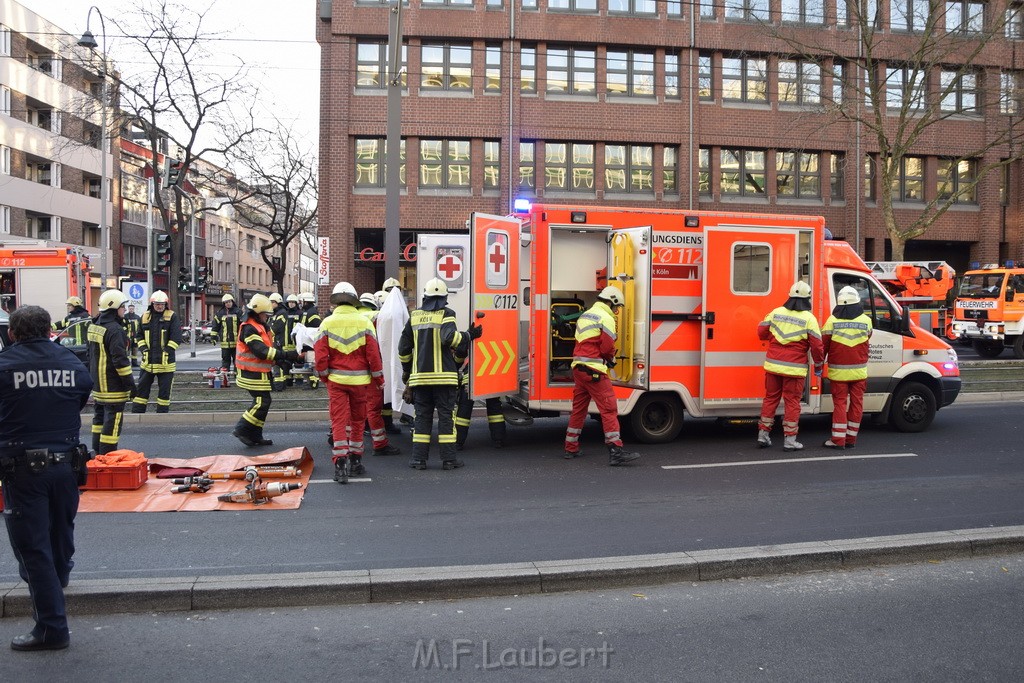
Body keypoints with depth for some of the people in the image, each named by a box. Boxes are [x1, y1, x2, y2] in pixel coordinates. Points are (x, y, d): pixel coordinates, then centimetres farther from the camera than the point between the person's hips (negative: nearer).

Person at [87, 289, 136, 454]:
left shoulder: (94, 326, 12)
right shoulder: (115, 330, -19)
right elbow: (120, 360, -22)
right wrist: (130, 382, -16)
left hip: (97, 383, 10)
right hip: (113, 386, -10)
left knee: (100, 415, 20)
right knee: (112, 419, -5)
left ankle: (97, 450, 29)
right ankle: (107, 454, -4)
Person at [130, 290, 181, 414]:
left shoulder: (172, 316, -3)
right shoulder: (145, 317, 8)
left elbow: (176, 338, -8)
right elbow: (139, 335, 15)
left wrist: (167, 351, -14)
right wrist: (143, 348, 1)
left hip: (166, 361, -3)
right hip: (148, 361, 3)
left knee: (164, 390, 5)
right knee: (142, 387, 7)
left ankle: (162, 412, 16)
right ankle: (136, 413, 15)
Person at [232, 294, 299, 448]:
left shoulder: (260, 327, 15)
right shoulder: (249, 328, -18)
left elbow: (267, 349, 16)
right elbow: (262, 351, -26)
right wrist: (287, 355, -28)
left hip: (260, 373, 10)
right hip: (253, 374, -10)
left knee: (262, 402, 12)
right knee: (262, 402, -11)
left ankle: (255, 436, 18)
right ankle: (241, 430, -3)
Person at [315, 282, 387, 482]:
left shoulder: (327, 322, -2)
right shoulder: (364, 321, -3)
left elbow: (320, 353, -4)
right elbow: (373, 353, -4)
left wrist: (324, 376, 12)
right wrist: (379, 379, 6)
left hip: (336, 379, 0)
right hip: (359, 380, 0)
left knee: (339, 421, 2)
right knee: (357, 420, 15)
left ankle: (340, 465, -7)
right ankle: (355, 461, 25)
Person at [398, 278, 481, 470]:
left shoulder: (415, 315, 10)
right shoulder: (446, 314, -4)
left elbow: (404, 347, 13)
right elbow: (449, 337, -22)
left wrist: (406, 369, 26)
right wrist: (469, 335, -6)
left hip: (420, 375, 4)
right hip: (443, 375, -4)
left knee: (422, 416, 9)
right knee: (446, 416, 2)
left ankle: (419, 458, 7)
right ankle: (448, 458, 2)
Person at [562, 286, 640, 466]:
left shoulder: (585, 315, 20)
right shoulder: (606, 318, -8)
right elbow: (607, 347, -14)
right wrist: (611, 359, 8)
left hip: (578, 367, 9)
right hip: (594, 370, -9)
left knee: (578, 409, 16)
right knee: (609, 409, -9)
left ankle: (571, 449, 22)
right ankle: (615, 452, -13)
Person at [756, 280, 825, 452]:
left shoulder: (776, 312, 4)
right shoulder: (809, 318, -6)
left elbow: (761, 332, 11)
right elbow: (817, 345, -6)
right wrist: (818, 366, 6)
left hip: (773, 365, 4)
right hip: (794, 368, -4)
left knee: (770, 398, 14)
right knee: (792, 402, 4)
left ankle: (763, 434, 17)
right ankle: (789, 440, 7)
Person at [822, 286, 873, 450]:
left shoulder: (832, 320, -7)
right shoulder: (866, 320, -1)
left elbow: (823, 345, -3)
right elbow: (867, 342, 14)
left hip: (838, 371, -1)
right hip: (859, 371, 2)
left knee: (840, 402, 3)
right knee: (856, 402, 9)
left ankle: (838, 439, 1)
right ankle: (851, 439, 14)